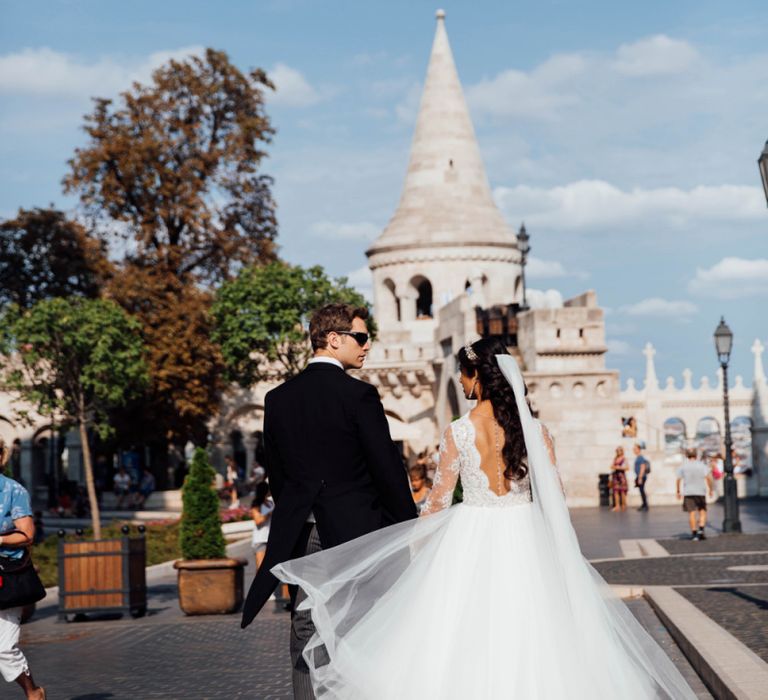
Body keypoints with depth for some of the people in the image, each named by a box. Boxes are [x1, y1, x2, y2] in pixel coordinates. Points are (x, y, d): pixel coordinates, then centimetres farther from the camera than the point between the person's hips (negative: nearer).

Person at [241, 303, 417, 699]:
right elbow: (387, 467, -11)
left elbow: (275, 471, 11)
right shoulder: (358, 395, -11)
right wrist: (409, 526, -2)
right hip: (354, 528, -5)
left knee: (305, 632, 9)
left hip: (301, 533, 5)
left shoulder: (278, 398, 6)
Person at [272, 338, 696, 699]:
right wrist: (559, 548, 14)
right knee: (528, 637, 10)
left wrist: (415, 540, 16)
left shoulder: (458, 432, -10)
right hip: (525, 539, 2)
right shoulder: (534, 430, -6)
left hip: (472, 541, -2)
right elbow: (553, 497, 0)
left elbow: (438, 501, -1)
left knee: (464, 643, 9)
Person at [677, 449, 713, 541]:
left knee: (691, 513, 2)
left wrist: (678, 491, 10)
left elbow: (678, 480, 0)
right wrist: (710, 489, 2)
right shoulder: (702, 465, 1)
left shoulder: (682, 466, 3)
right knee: (702, 511, 9)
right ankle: (701, 529, -10)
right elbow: (708, 478, -8)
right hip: (700, 492, 0)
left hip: (688, 492, 0)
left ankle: (694, 533, 0)